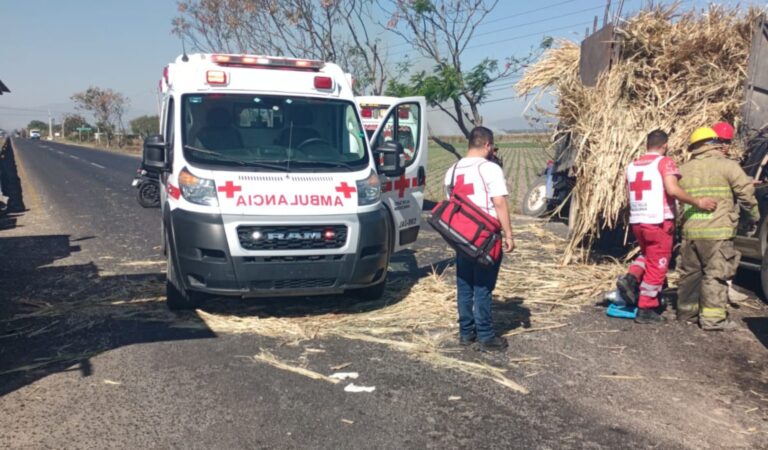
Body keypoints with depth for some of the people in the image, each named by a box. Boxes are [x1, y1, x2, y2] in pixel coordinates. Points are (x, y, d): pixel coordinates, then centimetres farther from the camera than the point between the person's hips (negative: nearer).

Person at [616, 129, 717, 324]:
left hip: (636, 221, 6)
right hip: (658, 221, -6)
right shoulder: (664, 162, -8)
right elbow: (672, 190, -23)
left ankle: (631, 278, 2)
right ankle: (646, 310, 8)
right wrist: (698, 202, -17)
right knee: (656, 266, 4)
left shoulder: (632, 165, 11)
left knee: (647, 255, 27)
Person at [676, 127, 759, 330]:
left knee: (689, 272, 15)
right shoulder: (727, 166, -4)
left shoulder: (683, 169, 12)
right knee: (715, 274, -2)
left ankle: (686, 312, 24)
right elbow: (746, 192, -2)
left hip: (690, 231, 6)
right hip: (717, 232, -5)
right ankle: (713, 318, -2)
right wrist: (754, 214, 14)